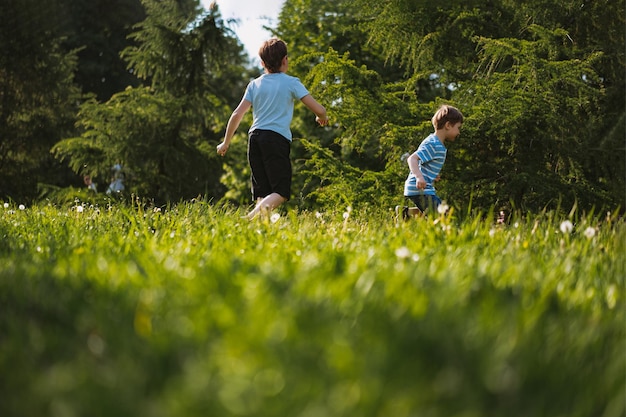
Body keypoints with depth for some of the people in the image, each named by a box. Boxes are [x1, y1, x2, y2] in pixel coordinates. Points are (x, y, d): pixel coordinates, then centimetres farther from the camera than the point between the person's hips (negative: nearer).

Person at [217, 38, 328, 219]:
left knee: (263, 194, 10)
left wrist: (226, 143, 19)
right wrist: (322, 117, 24)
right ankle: (253, 215, -31)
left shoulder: (254, 84, 14)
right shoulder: (291, 83, 4)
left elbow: (237, 114, 9)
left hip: (255, 136, 5)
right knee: (281, 193, -6)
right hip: (277, 138, -5)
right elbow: (319, 110, 0)